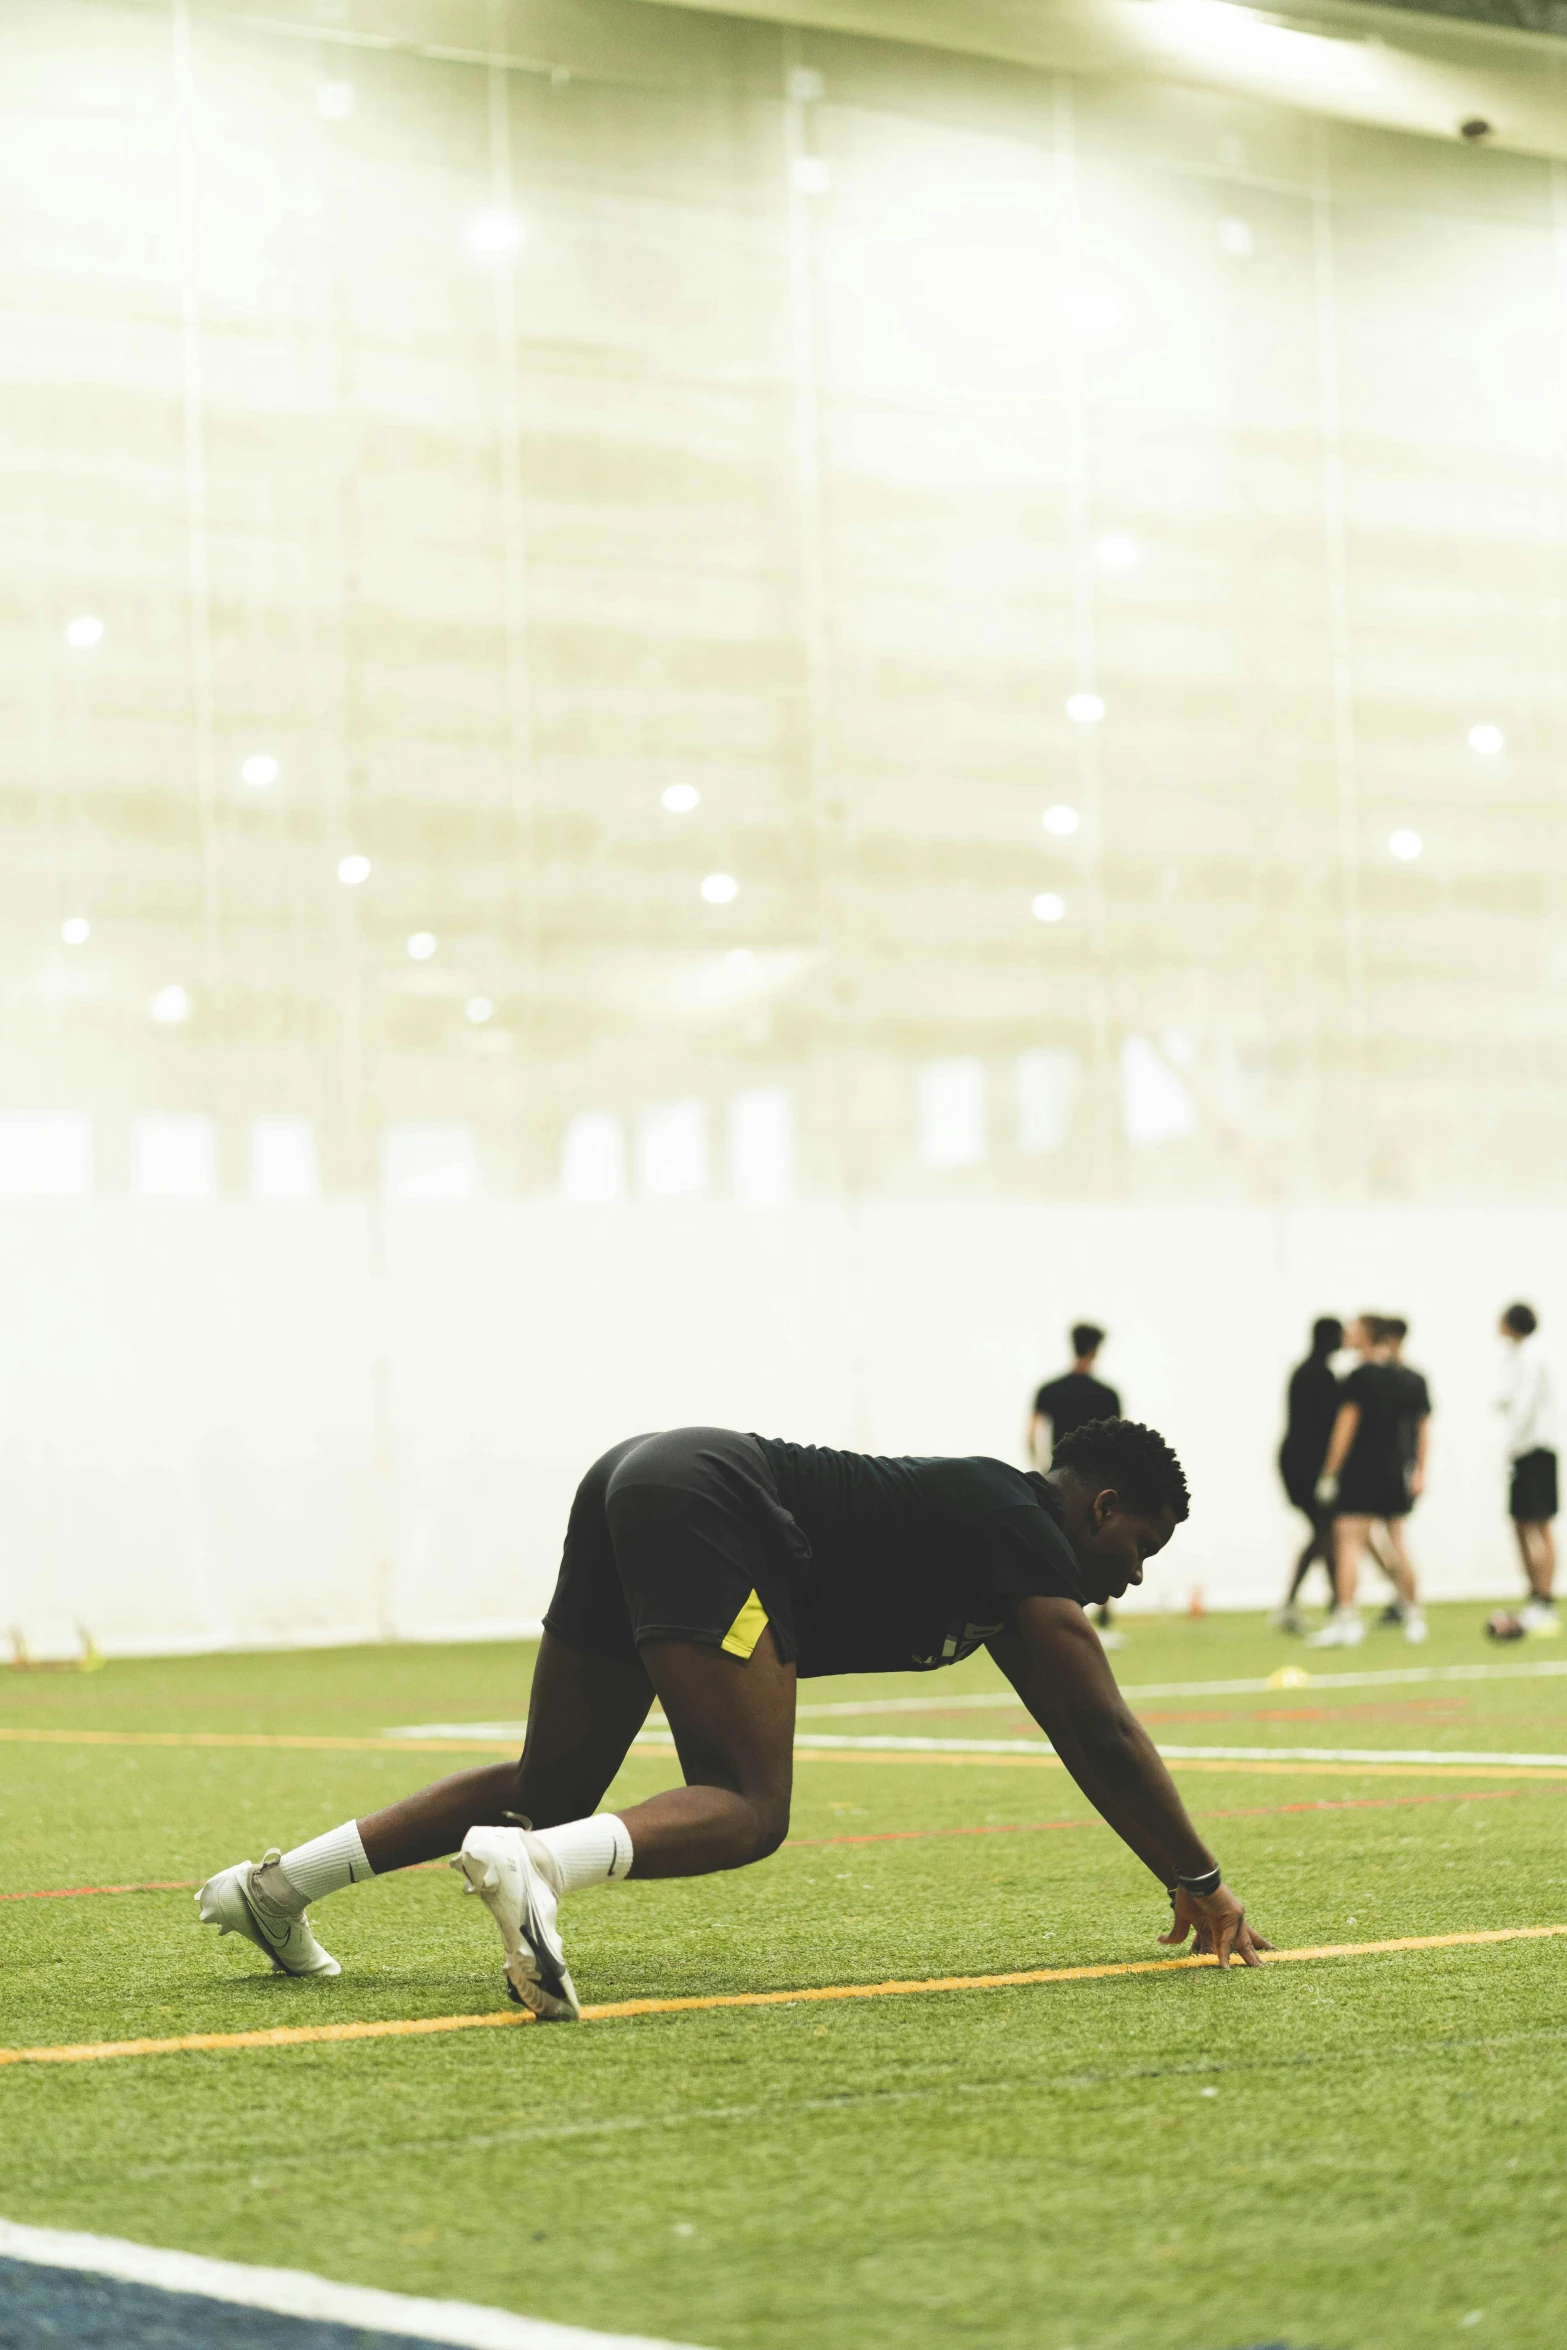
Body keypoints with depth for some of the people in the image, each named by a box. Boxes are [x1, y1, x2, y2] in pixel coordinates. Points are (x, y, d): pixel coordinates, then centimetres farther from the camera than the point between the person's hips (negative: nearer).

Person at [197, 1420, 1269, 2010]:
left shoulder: (995, 1521, 26)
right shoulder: (1034, 1546, 0)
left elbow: (1080, 1738, 31)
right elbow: (1107, 1738, -3)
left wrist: (1186, 1882, 33)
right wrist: (1203, 1884, 6)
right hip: (712, 1512, -10)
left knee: (551, 1789, 16)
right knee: (746, 1810, -15)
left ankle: (278, 1884, 11)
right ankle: (530, 1865, -42)